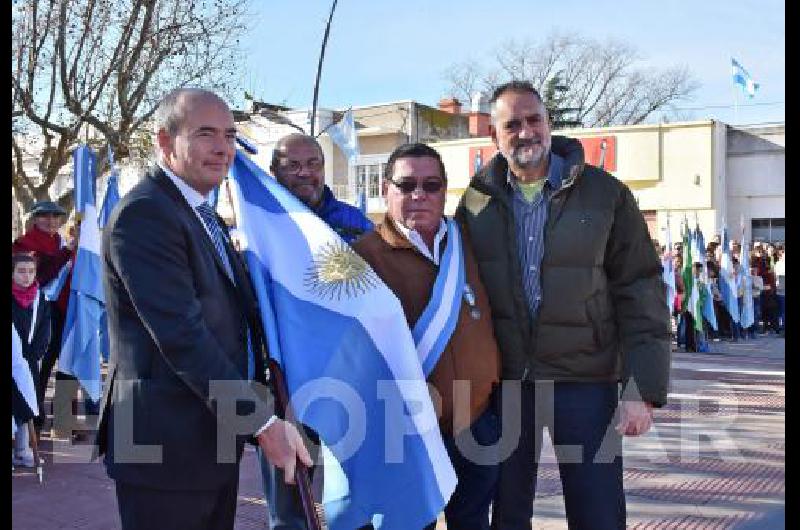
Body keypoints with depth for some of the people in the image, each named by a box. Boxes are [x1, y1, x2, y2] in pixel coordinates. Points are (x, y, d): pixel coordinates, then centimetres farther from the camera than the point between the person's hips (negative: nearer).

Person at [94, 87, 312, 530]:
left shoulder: (202, 215, 15)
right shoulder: (143, 214, -16)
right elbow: (181, 335, -23)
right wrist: (262, 421, -21)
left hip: (215, 440, 9)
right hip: (167, 445, -9)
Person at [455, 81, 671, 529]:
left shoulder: (606, 194, -5)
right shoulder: (477, 201, 2)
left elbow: (641, 293, -6)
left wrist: (643, 388, -11)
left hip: (586, 379, -2)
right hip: (504, 379, 2)